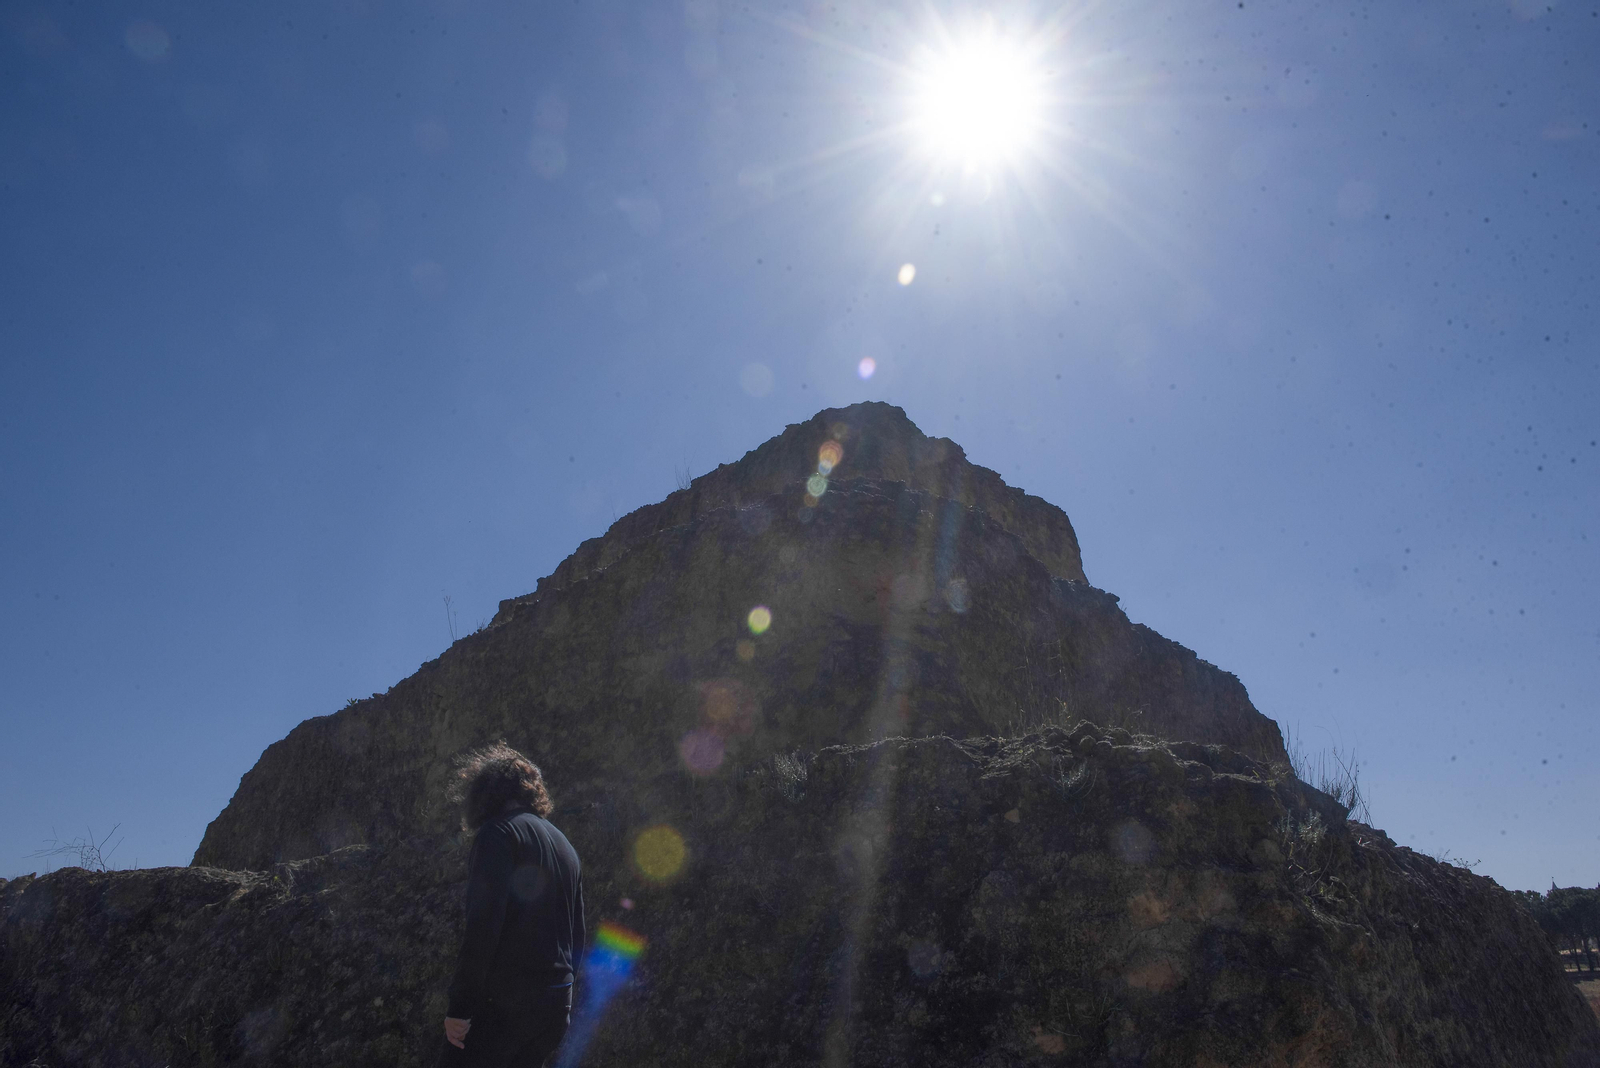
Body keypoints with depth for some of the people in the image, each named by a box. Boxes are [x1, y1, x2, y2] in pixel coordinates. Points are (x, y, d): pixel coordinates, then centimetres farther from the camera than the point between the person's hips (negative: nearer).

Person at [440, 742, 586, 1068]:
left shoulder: (498, 832, -7)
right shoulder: (565, 845, 17)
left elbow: (483, 923, -17)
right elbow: (577, 935, 18)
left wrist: (460, 1005, -15)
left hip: (504, 1000, -8)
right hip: (556, 1004, 8)